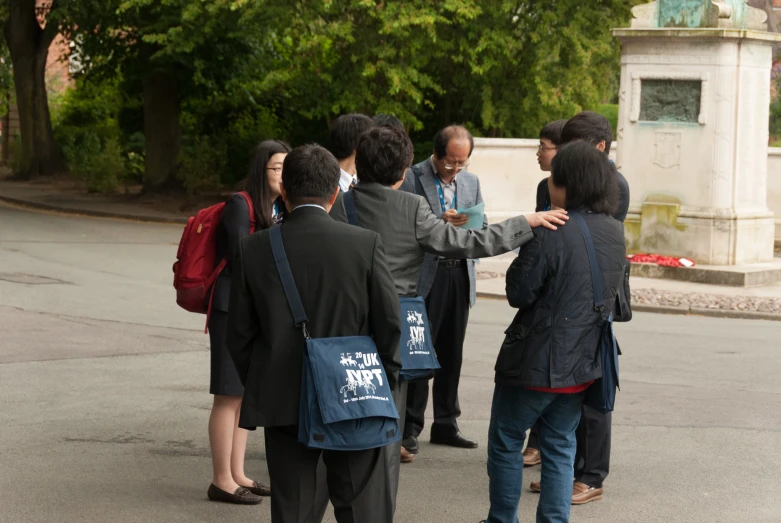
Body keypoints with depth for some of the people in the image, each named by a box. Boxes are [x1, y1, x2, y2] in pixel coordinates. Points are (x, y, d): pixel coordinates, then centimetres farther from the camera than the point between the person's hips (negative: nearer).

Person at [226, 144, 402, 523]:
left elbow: (240, 335, 2)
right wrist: (383, 387, 8)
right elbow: (390, 323, -5)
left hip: (282, 405, 1)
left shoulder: (253, 249, -3)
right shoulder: (365, 244, -7)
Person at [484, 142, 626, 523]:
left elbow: (518, 293, -17)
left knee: (505, 441, 11)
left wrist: (523, 245, -2)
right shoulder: (615, 233, 2)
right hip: (583, 363, 7)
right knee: (560, 446, 16)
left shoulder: (552, 234, -23)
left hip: (536, 361, -7)